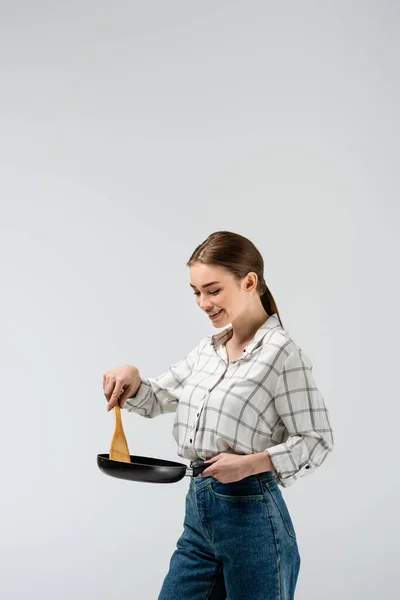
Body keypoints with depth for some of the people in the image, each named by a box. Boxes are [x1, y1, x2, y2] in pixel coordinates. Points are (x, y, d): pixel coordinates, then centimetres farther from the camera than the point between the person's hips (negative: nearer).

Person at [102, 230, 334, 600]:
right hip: (198, 510, 7)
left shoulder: (282, 353, -13)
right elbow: (157, 400, 20)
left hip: (252, 514, -7)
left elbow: (317, 440, -12)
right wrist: (132, 380, -1)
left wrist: (250, 463, -23)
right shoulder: (208, 350, 9)